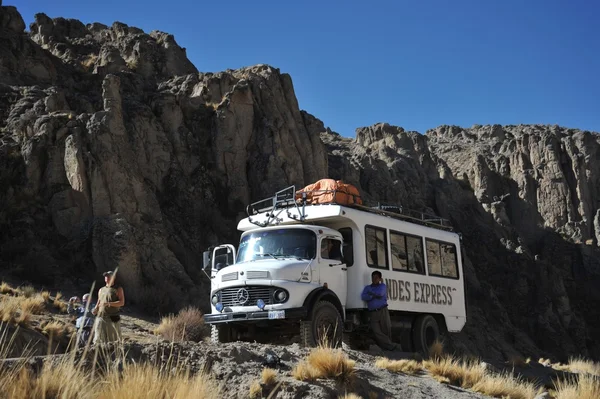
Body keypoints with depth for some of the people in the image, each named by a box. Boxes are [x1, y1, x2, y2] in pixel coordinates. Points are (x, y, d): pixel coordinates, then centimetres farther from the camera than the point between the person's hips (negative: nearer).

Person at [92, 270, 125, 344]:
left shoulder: (118, 289, 3)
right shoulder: (101, 290, 19)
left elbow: (122, 302, -8)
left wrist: (109, 303, -20)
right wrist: (95, 309, 4)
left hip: (113, 318, -4)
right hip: (101, 317, 4)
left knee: (113, 339, -3)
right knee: (99, 339, 0)